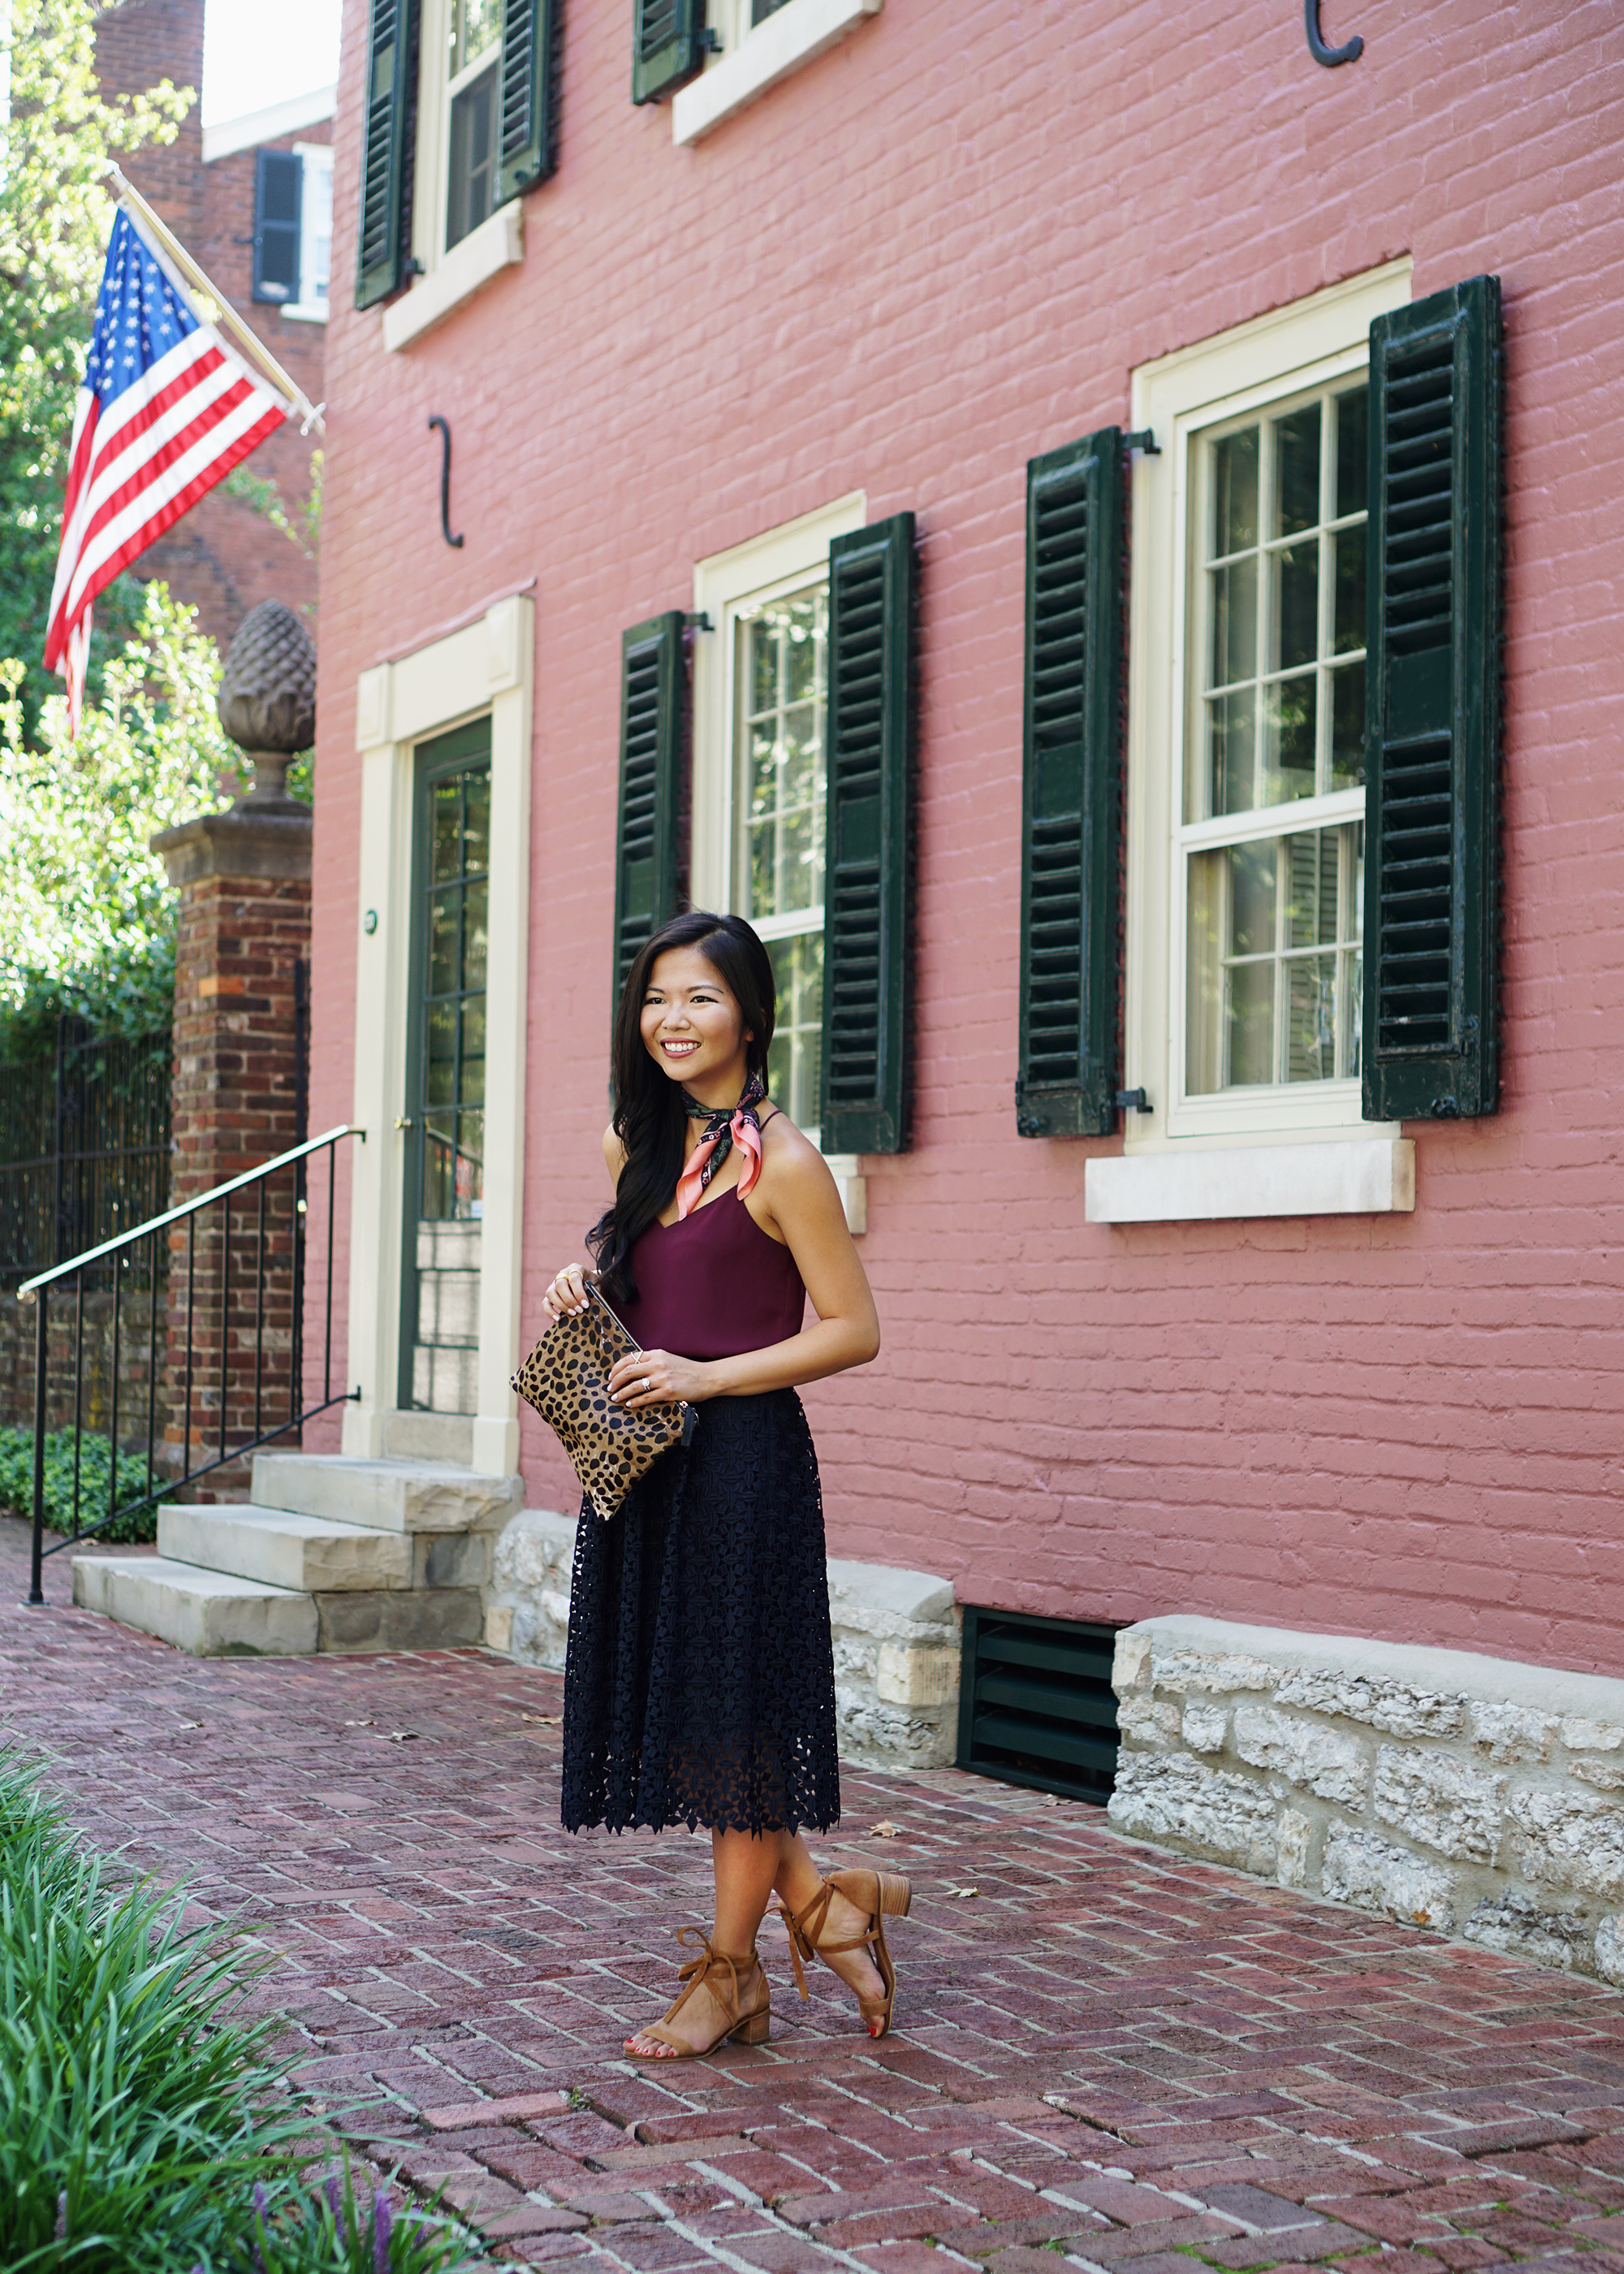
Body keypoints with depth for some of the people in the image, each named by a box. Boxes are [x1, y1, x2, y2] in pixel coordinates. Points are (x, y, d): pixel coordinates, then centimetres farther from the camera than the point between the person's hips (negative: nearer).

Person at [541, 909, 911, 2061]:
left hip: (744, 1458, -8)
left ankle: (729, 1970, 16)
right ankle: (817, 1900, 27)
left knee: (733, 1705, 2)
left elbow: (853, 1330, -12)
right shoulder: (640, 1142, 10)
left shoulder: (779, 1161, -12)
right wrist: (587, 1279, 4)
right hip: (645, 1458, 8)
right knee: (676, 1697, 11)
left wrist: (705, 1376, -18)